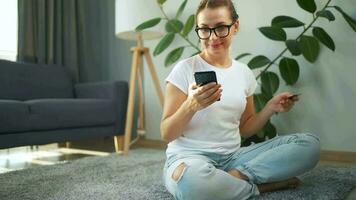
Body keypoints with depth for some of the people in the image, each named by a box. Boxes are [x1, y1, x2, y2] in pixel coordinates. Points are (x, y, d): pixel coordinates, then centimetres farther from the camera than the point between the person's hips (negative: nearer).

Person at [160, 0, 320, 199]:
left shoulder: (244, 73, 8)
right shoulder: (185, 70, -7)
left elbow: (244, 129, 15)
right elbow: (167, 134, -8)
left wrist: (271, 108, -1)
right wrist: (191, 105, -26)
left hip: (233, 156, 5)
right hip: (189, 157, -4)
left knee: (310, 144, -9)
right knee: (192, 180, -42)